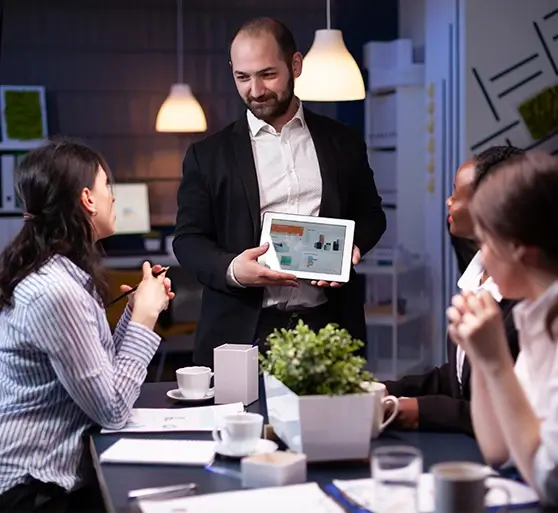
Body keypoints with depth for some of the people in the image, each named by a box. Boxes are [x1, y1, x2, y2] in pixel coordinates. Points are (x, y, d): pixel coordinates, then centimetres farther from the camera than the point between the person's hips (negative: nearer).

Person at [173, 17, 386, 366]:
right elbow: (189, 239, 2)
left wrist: (353, 247, -7)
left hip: (329, 326, 1)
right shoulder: (208, 155, 5)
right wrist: (231, 269, -18)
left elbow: (370, 214, 16)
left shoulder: (342, 142, 9)